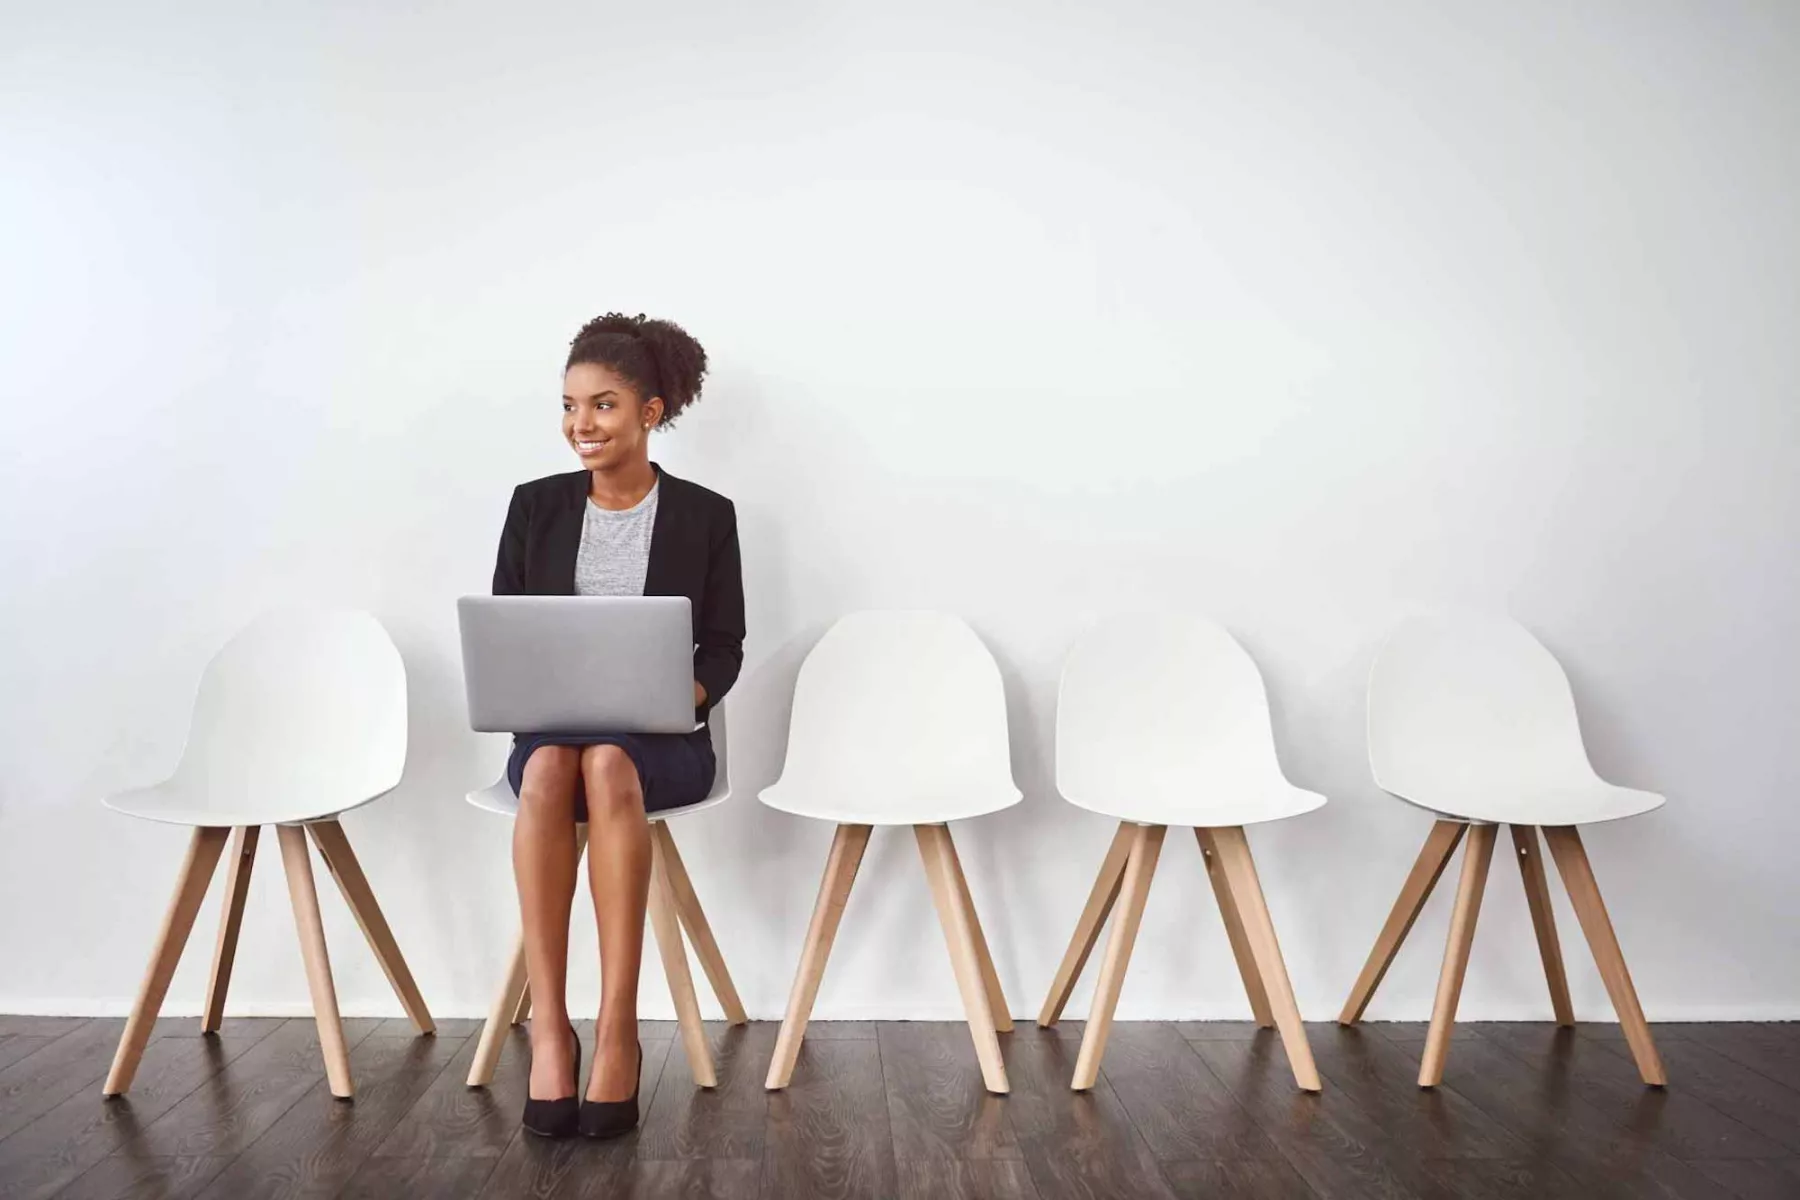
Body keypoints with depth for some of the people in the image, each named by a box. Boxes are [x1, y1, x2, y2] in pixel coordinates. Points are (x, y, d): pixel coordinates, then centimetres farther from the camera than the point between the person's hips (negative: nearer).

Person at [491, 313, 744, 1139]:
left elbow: (724, 649, 1)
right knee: (549, 768, -35)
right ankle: (549, 1028, -33)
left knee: (608, 764, -37)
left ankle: (618, 1031, -34)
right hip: (549, 728, 2)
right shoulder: (536, 505, 8)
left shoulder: (704, 514, 2)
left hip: (663, 740, -1)